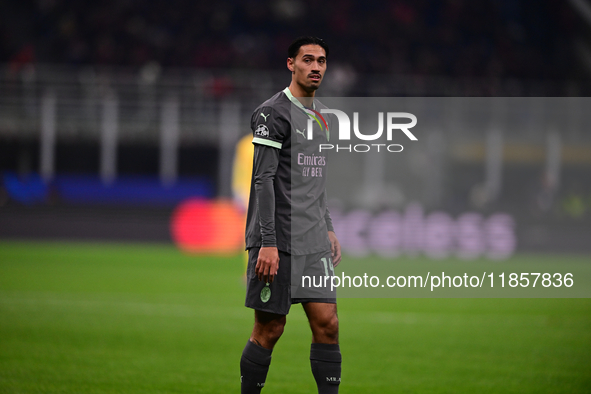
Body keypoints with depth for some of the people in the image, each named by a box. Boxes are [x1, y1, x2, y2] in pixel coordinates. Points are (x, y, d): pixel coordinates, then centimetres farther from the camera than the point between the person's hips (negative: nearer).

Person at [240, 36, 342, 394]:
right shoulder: (273, 113, -9)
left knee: (327, 324, 0)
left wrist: (328, 228, 20)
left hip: (314, 242, 7)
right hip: (278, 241, -7)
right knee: (270, 329, -3)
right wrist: (267, 243, -20)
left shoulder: (321, 116, 17)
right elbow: (263, 180, -15)